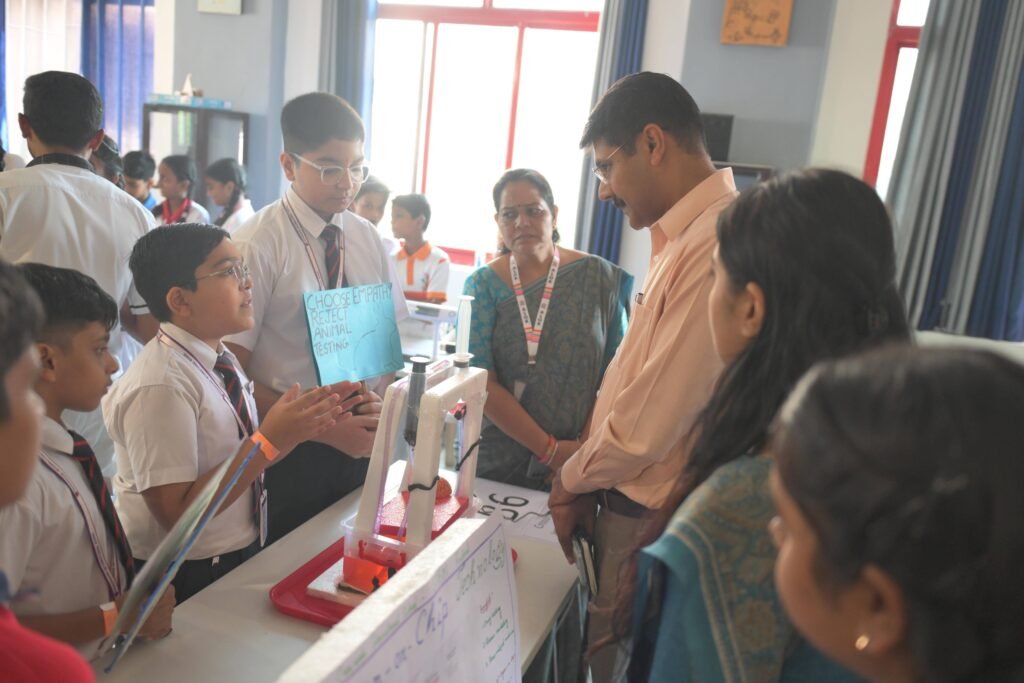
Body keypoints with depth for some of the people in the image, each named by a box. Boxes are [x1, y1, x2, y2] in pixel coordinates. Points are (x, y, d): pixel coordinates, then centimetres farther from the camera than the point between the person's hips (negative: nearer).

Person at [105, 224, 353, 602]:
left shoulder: (222, 361, 2)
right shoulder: (159, 387, -24)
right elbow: (175, 514, -25)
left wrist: (296, 427, -9)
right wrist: (269, 441, -27)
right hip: (188, 582, -7)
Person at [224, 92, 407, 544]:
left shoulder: (368, 240, 4)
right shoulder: (258, 245, -12)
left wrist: (382, 404, -11)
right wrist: (323, 429, -18)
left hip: (360, 442, 5)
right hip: (289, 452, -4)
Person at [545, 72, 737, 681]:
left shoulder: (716, 246, -26)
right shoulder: (684, 236, 8)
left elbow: (647, 425, -25)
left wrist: (571, 479, -7)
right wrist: (581, 478, 4)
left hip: (650, 522, -8)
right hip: (626, 502, 8)